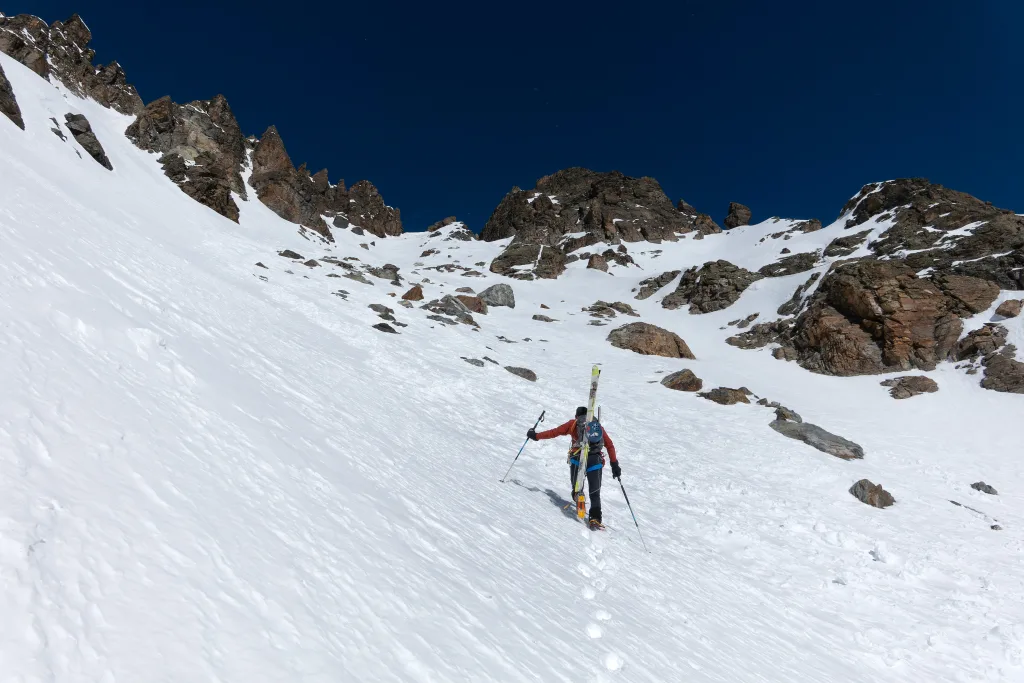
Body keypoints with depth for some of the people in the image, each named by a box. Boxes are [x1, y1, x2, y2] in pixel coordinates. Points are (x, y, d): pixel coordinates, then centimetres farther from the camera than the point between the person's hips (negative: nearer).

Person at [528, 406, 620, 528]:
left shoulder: (574, 423, 16)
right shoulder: (599, 426, 23)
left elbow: (555, 432, 13)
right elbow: (610, 445, 18)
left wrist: (537, 436, 22)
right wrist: (615, 465, 20)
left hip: (577, 458, -2)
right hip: (595, 461, 2)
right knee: (595, 493, 8)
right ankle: (595, 517, -6)